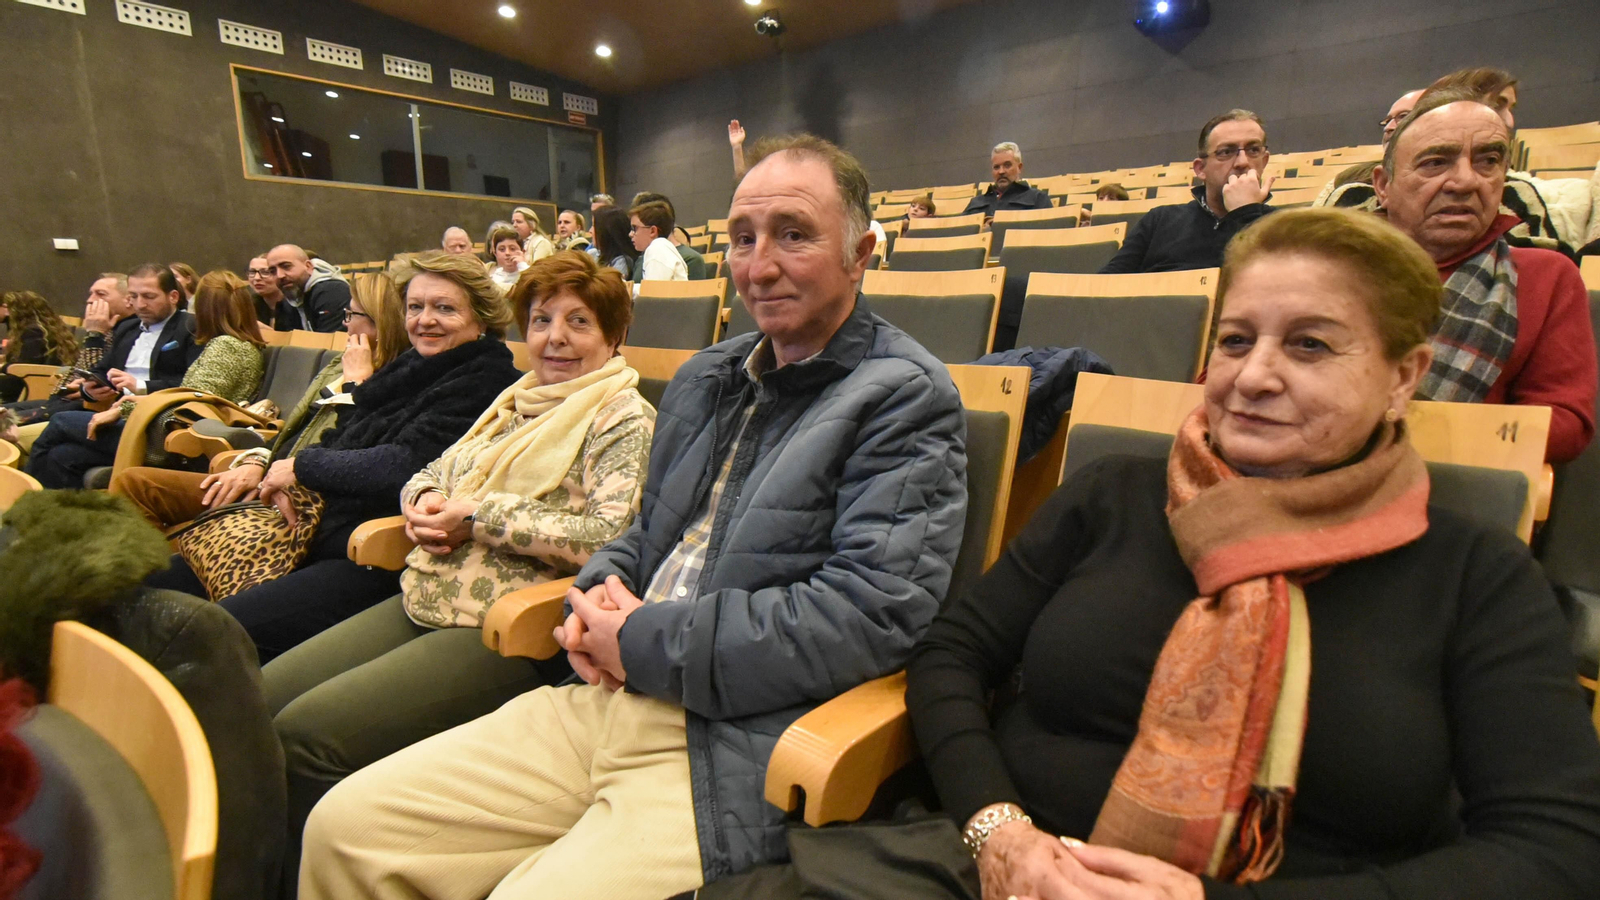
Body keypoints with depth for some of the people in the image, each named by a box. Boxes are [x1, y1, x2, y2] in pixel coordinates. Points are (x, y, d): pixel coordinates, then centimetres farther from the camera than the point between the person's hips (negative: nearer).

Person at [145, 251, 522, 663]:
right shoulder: (410, 369, 16)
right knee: (161, 582, 7)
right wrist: (265, 463, -1)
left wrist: (302, 466, -8)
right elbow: (338, 439, 19)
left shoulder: (486, 383, -12)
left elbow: (408, 466, -23)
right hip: (325, 536, 9)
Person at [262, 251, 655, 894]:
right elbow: (433, 473, 25)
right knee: (262, 697, 2)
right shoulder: (517, 401, 16)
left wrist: (481, 515, -16)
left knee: (306, 732, -14)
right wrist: (426, 500, 0)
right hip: (423, 602, 8)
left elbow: (610, 534, -22)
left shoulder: (624, 419, -8)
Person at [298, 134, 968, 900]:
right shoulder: (706, 377, 14)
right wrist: (600, 594, 1)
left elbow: (872, 614, -20)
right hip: (604, 702, 7)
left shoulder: (907, 398, -9)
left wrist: (643, 641, -13)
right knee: (344, 827, 4)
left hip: (736, 748, -6)